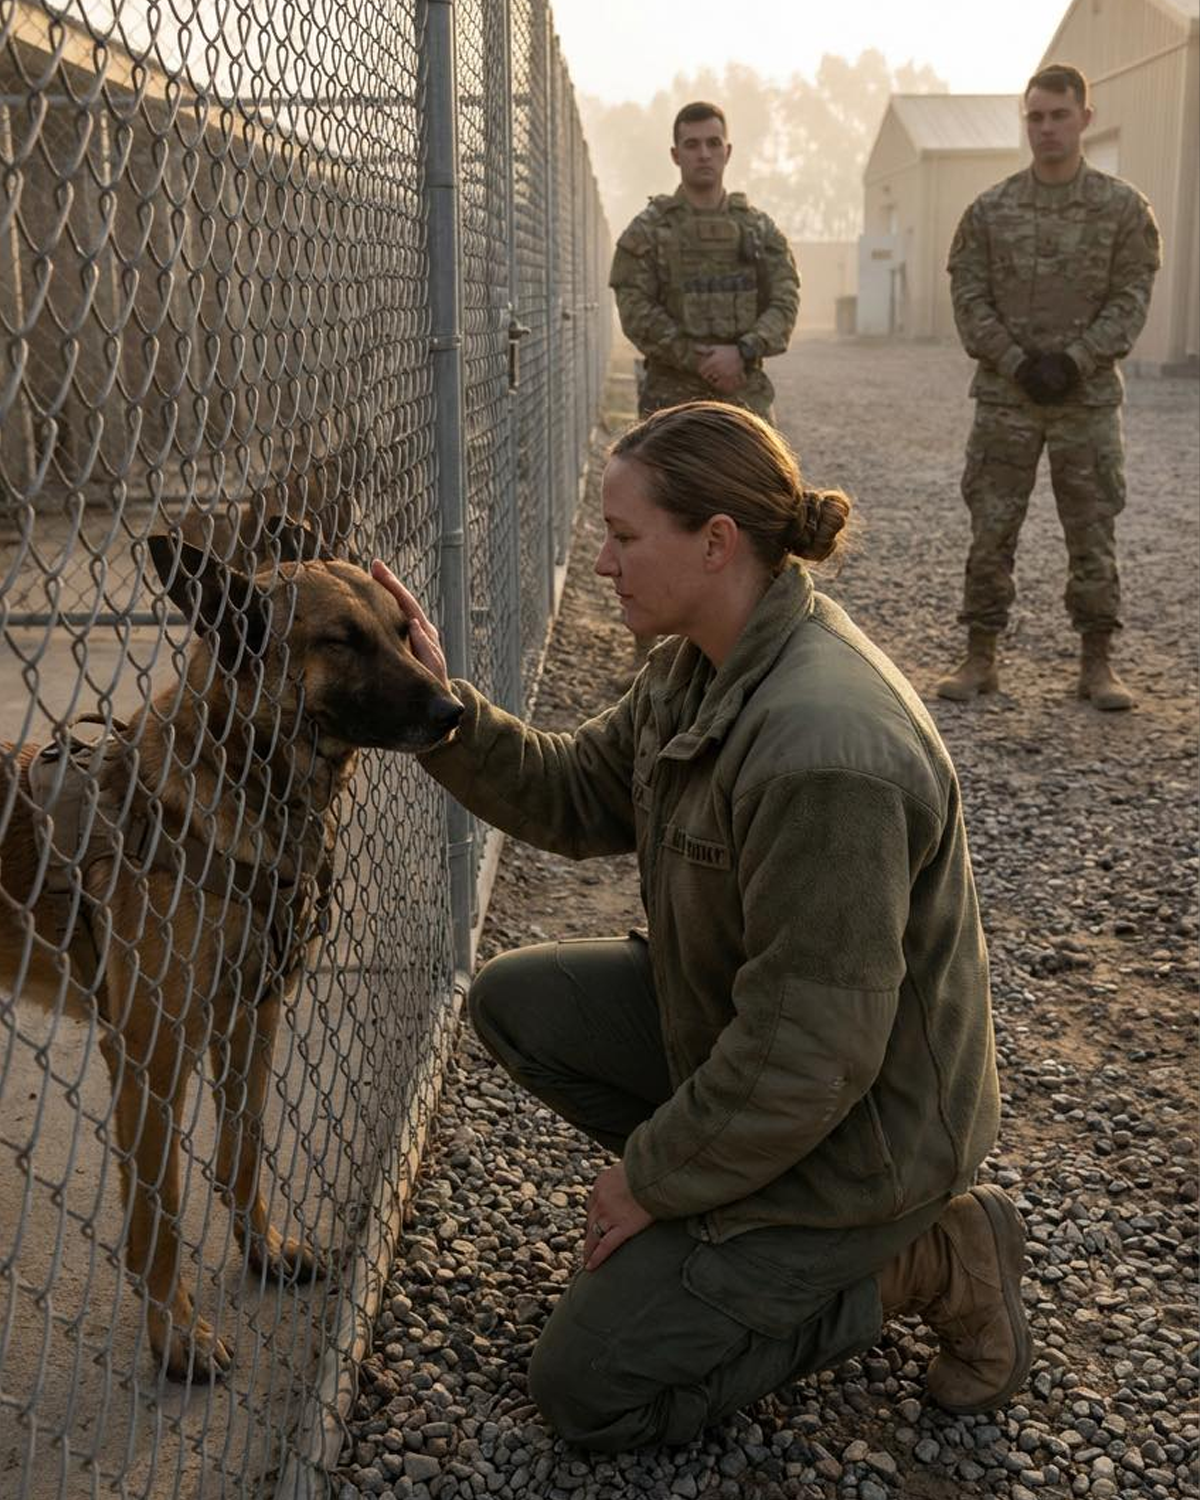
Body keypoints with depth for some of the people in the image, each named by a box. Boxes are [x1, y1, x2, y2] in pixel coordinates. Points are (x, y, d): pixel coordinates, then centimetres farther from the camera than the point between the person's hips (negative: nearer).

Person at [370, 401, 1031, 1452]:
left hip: (853, 1123, -9)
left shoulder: (821, 750, -35)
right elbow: (576, 796, 6)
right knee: (515, 1001, 10)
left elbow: (809, 1057, -31)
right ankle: (712, 1211, 13)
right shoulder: (702, 664, -5)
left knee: (586, 1391, -1)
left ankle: (915, 1265, 4)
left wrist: (653, 1178, -16)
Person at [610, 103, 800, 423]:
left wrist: (743, 351, -15)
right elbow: (636, 312, -7)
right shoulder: (646, 230, 2)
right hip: (672, 396, -3)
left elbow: (786, 301, 3)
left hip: (746, 395, 3)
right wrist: (699, 361, -14)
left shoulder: (759, 228, 11)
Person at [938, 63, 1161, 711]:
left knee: (1093, 534, 4)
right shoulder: (990, 209, 3)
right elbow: (969, 298, 0)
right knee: (990, 530, 3)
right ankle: (980, 659, 13)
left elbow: (1130, 299, -3)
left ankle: (1097, 664, 14)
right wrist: (1019, 363, -11)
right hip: (1005, 396, 1)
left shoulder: (1123, 207, 1)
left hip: (1089, 396, 0)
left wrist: (1073, 360, -14)